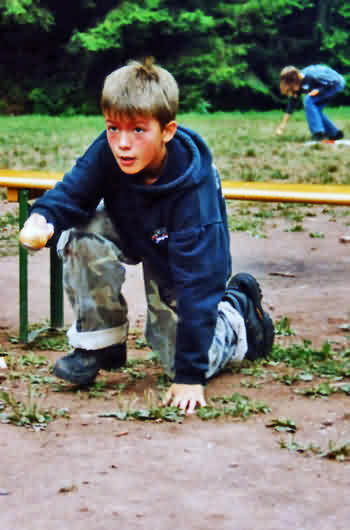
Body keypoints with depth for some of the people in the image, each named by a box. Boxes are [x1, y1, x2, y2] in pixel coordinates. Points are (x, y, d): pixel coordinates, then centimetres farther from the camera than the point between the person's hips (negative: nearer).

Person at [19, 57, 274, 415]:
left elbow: (196, 283, -37)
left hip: (182, 258, -4)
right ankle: (100, 342, -9)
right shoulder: (106, 153, -29)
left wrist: (190, 375, -35)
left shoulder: (194, 188, -39)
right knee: (82, 233, -29)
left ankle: (237, 309, 22)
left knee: (183, 362, -7)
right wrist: (42, 220, -45)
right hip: (132, 233, 4)